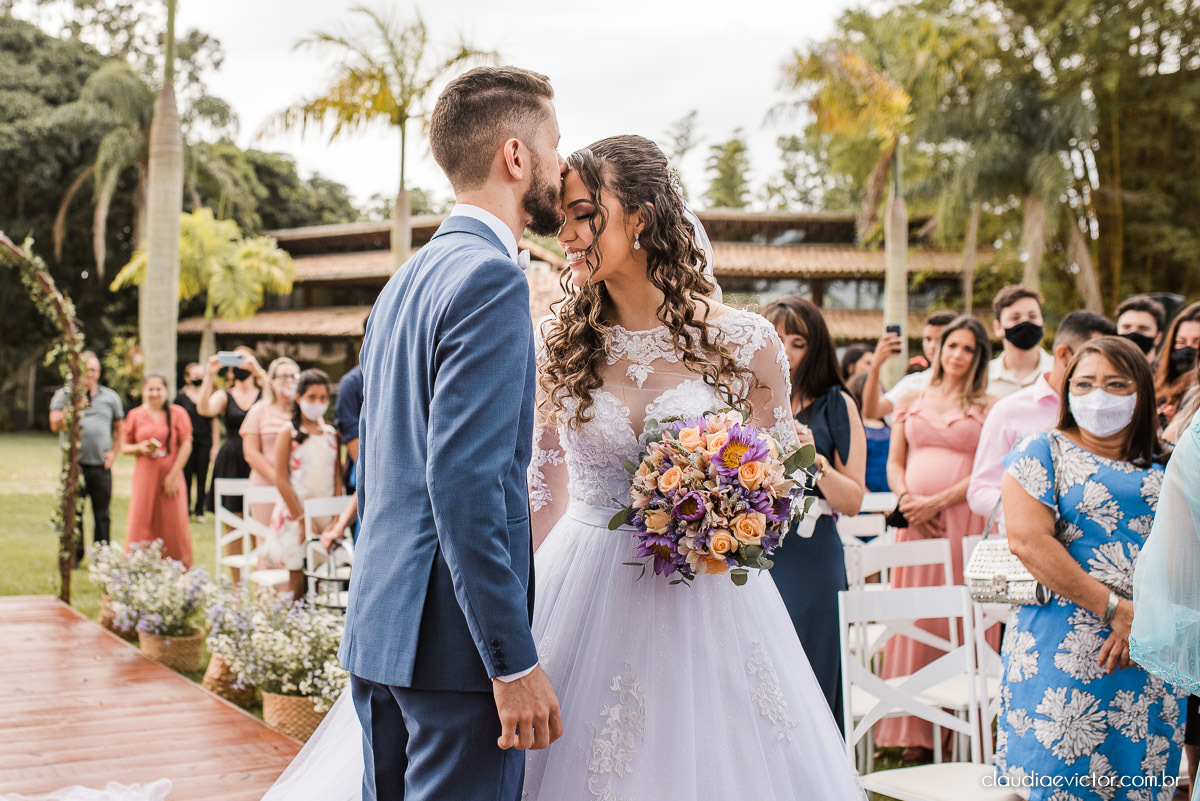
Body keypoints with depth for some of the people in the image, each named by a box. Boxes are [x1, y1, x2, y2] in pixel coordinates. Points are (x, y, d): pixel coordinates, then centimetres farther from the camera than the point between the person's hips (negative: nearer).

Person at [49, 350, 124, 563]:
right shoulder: (64, 395, 6)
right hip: (74, 463, -1)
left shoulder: (111, 397, 12)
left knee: (102, 513, 4)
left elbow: (119, 427, 18)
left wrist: (114, 452, 6)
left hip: (101, 465, 1)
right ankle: (74, 555, 13)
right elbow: (55, 425, -5)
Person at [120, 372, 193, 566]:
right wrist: (140, 448, -9)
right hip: (145, 476, 1)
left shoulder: (177, 413, 3)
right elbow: (125, 446, 14)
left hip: (170, 476, -1)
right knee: (140, 525, -2)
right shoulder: (136, 415, 9)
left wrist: (172, 475, -7)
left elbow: (186, 445, -1)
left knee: (174, 526, -1)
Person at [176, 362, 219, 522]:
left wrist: (215, 446, 5)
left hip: (204, 442, 2)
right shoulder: (181, 398, 2)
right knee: (186, 477, -1)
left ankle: (199, 511, 11)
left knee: (202, 478, 3)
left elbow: (214, 424, 10)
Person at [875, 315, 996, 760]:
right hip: (915, 523, 2)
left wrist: (937, 502, -12)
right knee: (916, 621, 1)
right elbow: (894, 463, 13)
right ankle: (916, 733, 5)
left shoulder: (988, 407, 7)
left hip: (965, 520, -2)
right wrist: (908, 500, -6)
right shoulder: (911, 402, 17)